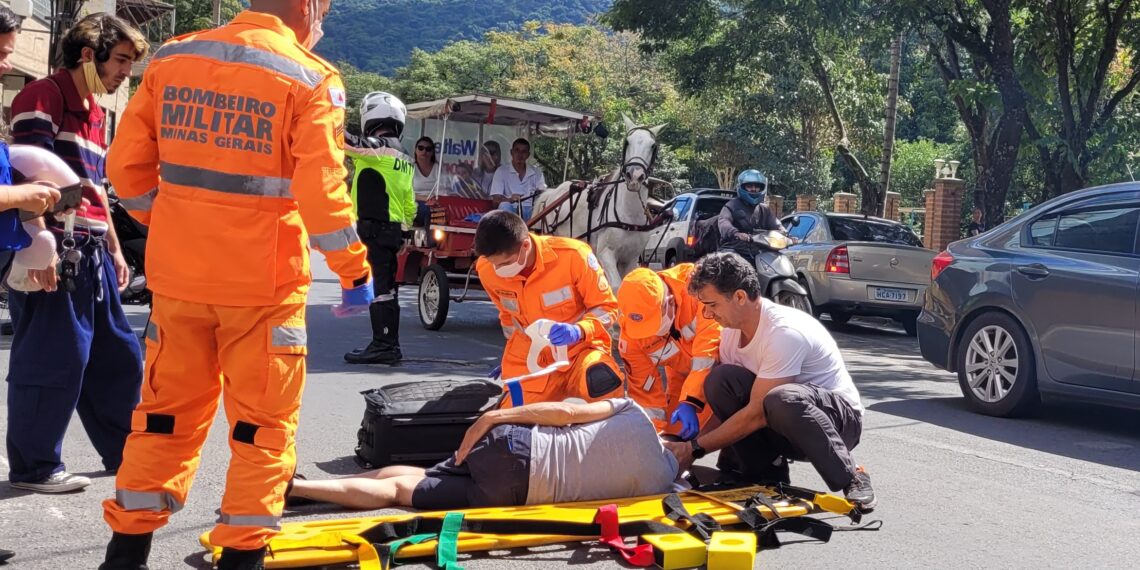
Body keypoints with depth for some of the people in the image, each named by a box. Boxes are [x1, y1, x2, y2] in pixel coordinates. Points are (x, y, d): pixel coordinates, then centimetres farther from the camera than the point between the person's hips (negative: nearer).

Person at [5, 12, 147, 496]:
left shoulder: (95, 113, 21)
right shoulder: (43, 97, -7)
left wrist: (114, 249, 24)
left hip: (91, 255, 9)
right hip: (54, 253, -9)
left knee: (117, 355, 14)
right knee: (52, 360, -5)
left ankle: (124, 451, 26)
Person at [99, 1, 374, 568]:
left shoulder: (171, 58, 5)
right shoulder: (310, 79, -9)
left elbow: (127, 164, 5)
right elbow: (321, 193, -15)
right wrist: (356, 271, -4)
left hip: (177, 275, 5)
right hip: (262, 282, -4)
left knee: (167, 411, 17)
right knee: (263, 424, 8)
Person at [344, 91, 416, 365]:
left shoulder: (377, 148, -9)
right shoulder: (403, 158, 18)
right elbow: (410, 204, 21)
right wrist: (404, 231, 28)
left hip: (373, 228, -9)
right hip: (393, 230, 9)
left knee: (377, 288, -8)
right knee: (386, 288, 13)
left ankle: (383, 345, -8)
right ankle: (389, 345, 18)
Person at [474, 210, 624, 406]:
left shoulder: (573, 255, -22)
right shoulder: (486, 269, -9)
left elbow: (606, 307, -11)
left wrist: (578, 331, -29)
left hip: (579, 349, -4)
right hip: (529, 360, 4)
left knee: (602, 383, -36)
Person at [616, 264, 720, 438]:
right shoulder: (630, 334, -23)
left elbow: (708, 353, -40)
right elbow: (644, 389, -13)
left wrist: (690, 402, -44)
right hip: (682, 373, 4)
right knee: (675, 430, -2)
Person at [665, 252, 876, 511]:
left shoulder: (785, 332, -27)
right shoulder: (731, 331, -1)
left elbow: (756, 414, -27)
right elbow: (725, 402, 3)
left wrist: (695, 448, -22)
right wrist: (687, 440, -12)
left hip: (841, 418, -7)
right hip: (780, 429, 7)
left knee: (783, 398, -41)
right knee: (720, 379, -17)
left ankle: (850, 478, -20)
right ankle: (767, 476, -6)